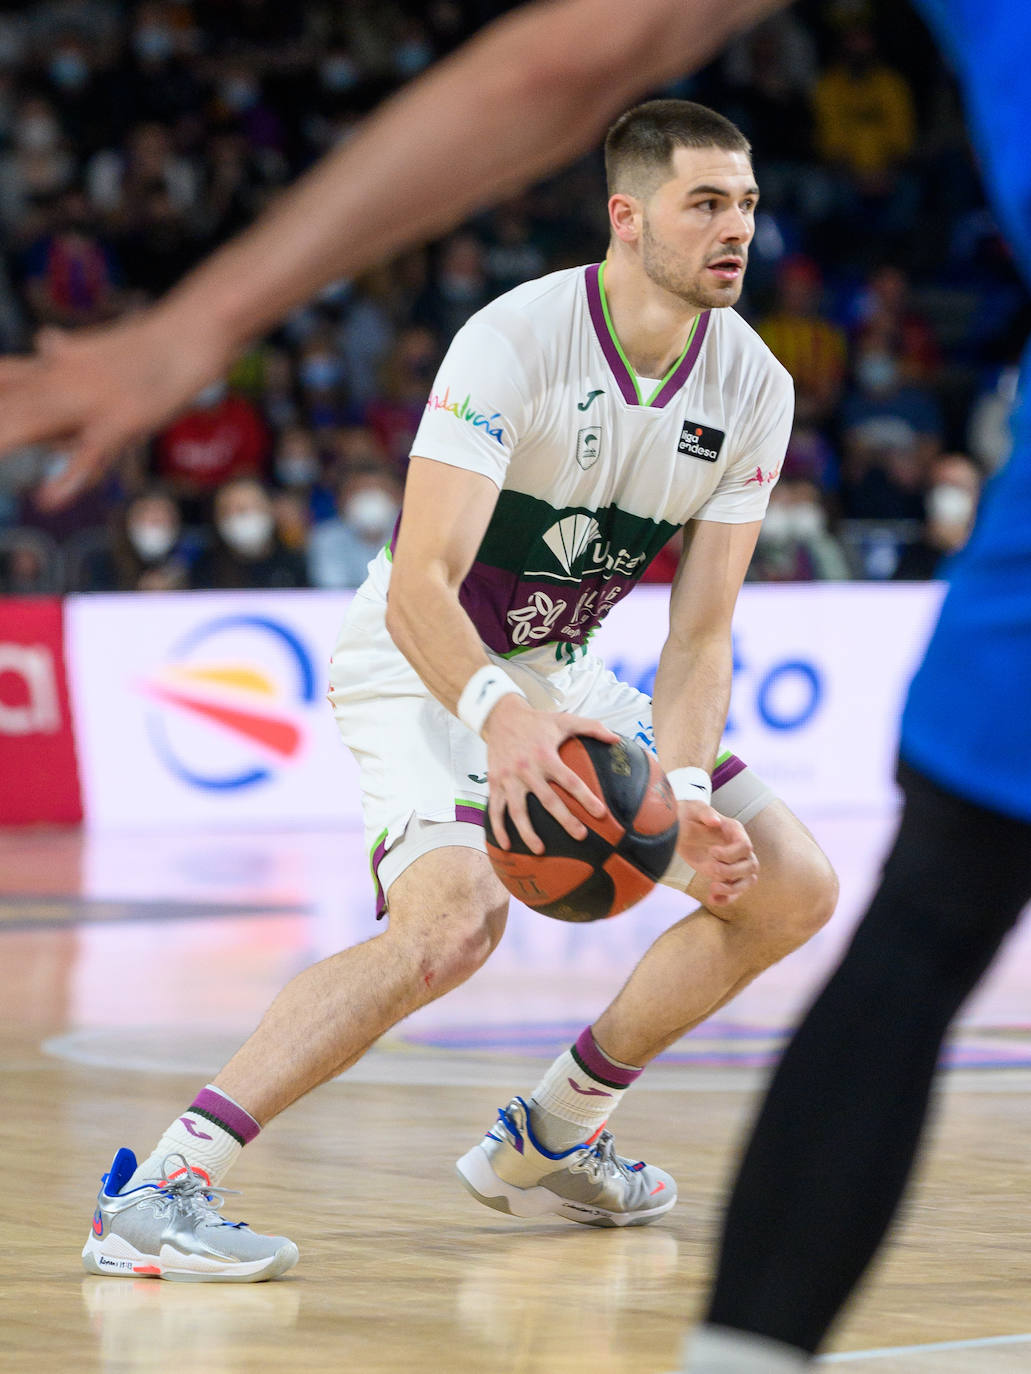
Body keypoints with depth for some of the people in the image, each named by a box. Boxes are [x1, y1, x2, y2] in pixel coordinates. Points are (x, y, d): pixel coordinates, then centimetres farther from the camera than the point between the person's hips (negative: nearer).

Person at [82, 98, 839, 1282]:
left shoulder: (754, 388, -8)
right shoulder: (517, 340, -26)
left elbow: (699, 634, -6)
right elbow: (418, 589, -33)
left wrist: (686, 792, -22)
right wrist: (498, 712, -52)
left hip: (554, 680, 7)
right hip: (422, 664, -7)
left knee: (791, 887, 2)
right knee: (456, 914, -34)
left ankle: (548, 1141, 14)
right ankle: (156, 1189, -32)